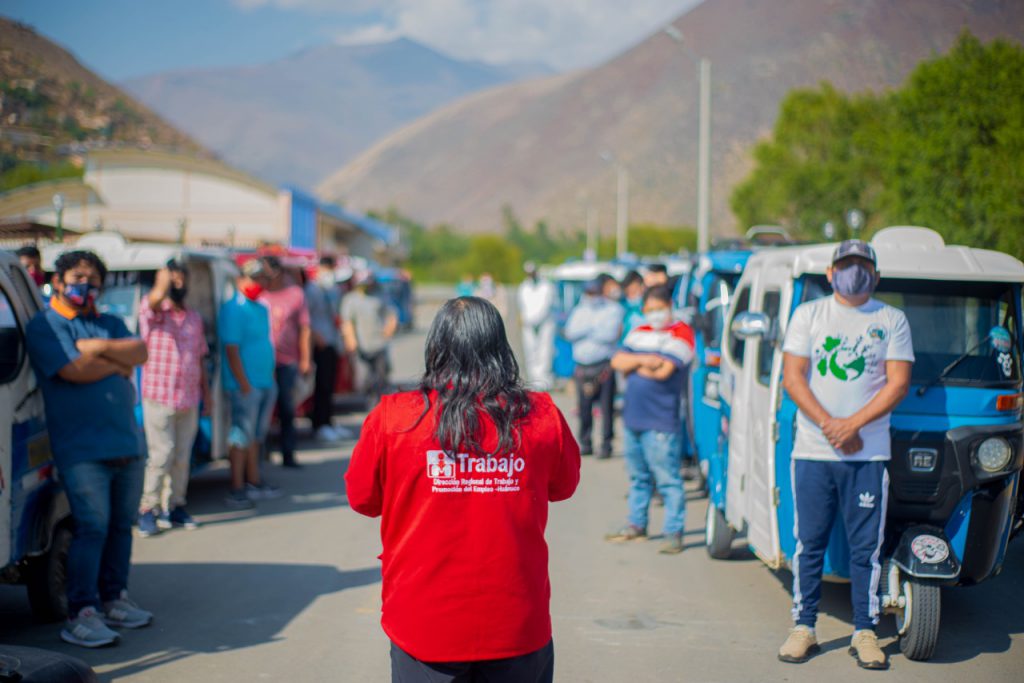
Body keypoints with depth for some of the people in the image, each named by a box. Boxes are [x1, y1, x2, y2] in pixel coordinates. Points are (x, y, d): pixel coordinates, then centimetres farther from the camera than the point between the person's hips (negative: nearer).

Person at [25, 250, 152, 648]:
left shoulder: (109, 324, 20)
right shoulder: (43, 326, -1)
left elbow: (140, 352, 3)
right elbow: (75, 370, -15)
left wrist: (100, 348, -9)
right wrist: (118, 362, 0)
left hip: (126, 445, 7)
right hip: (82, 448, -6)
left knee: (122, 525, 11)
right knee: (92, 527, -11)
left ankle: (113, 600, 23)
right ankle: (81, 616, -7)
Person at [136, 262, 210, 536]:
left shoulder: (195, 318, 16)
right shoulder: (154, 313, 0)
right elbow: (156, 298, -27)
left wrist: (206, 391, 18)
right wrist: (166, 274, -23)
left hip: (189, 400, 5)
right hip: (159, 397, -5)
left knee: (183, 456, 7)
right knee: (162, 454, -10)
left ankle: (174, 506, 18)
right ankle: (148, 509, -2)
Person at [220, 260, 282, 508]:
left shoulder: (262, 308, 15)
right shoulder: (234, 309, -12)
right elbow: (232, 350, -17)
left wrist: (270, 377, 17)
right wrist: (243, 384, -20)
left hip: (266, 383, 9)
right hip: (246, 385, -9)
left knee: (256, 435, 16)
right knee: (242, 436, -5)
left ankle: (254, 482, 25)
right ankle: (237, 490, -2)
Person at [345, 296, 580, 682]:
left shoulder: (393, 418, -10)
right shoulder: (541, 417, -6)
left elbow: (362, 498, 4)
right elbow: (564, 485, 12)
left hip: (425, 625, -1)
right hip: (518, 625, 1)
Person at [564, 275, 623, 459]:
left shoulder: (613, 309, 2)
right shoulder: (579, 311, 17)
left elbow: (611, 334, -12)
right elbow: (570, 333, 3)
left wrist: (582, 333, -4)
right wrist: (592, 327, -8)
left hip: (604, 366, -4)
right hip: (582, 366, 4)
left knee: (606, 407, -6)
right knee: (584, 407, 4)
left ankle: (606, 445, 0)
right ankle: (585, 443, 16)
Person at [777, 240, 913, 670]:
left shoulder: (892, 320, 8)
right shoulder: (808, 315, 8)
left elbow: (898, 383, -1)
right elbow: (792, 377, 0)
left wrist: (853, 424, -13)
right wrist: (829, 425, -12)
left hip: (869, 453, 0)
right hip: (812, 452, 0)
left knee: (866, 546, 2)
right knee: (809, 544, 4)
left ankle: (865, 632, 9)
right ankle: (804, 627, 13)